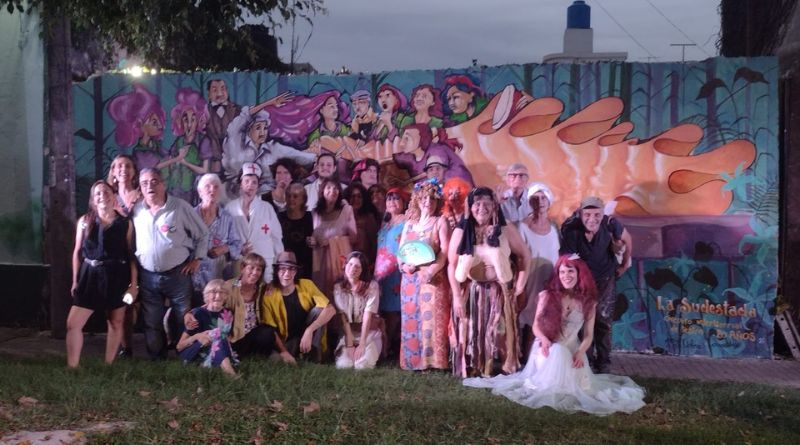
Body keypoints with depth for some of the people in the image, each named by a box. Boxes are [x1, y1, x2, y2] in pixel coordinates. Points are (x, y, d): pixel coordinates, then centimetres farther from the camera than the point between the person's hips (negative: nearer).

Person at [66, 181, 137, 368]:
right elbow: (77, 252, 8)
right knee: (73, 323, -5)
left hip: (117, 277, -1)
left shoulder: (125, 223, 1)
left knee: (116, 323, 8)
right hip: (90, 276, 1)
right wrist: (75, 281, 5)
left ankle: (108, 366, 21)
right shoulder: (85, 221, 4)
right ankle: (72, 368, 3)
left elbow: (131, 254, 1)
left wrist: (134, 283, -3)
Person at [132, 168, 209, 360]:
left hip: (178, 274, -3)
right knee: (152, 323, 11)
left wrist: (197, 259, -2)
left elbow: (202, 234, 1)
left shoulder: (181, 207, -8)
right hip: (147, 277, 3)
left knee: (184, 320, 4)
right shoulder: (135, 210, 1)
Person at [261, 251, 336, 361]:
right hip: (287, 341, -3)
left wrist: (309, 331, -31)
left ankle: (313, 358, -17)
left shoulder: (306, 285, -10)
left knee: (319, 310, -24)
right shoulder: (269, 296, -13)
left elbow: (331, 310, -19)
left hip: (310, 336, 3)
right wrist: (283, 352, -28)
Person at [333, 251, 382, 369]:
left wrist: (362, 344, -22)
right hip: (348, 333, 2)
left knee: (362, 365, -23)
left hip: (370, 332, -2)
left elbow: (368, 315, -16)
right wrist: (350, 344, -17)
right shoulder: (338, 287, -3)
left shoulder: (371, 285, -10)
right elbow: (343, 317, -9)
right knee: (343, 365, -20)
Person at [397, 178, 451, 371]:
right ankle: (414, 360, 9)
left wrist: (432, 270, -20)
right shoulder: (409, 223, 16)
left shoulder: (440, 222, 4)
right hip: (410, 278, 4)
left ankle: (433, 360, -7)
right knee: (411, 319, 3)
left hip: (433, 277, -4)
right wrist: (404, 265, -9)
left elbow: (445, 252, -6)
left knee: (432, 317, -9)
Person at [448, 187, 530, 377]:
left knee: (500, 333, 3)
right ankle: (473, 372, 17)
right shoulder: (461, 232, -3)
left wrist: (520, 284, -6)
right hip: (471, 292, 1)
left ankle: (502, 373, 11)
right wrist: (457, 296, -7)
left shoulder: (506, 230, -5)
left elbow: (524, 255, 1)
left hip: (499, 292, -1)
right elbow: (452, 265, -2)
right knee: (471, 334, 7)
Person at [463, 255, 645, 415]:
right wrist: (544, 339, -21)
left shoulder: (588, 302, 2)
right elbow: (536, 325, 1)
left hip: (572, 350, 2)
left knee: (578, 382, -23)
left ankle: (567, 390, 8)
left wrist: (580, 352, -18)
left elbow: (588, 335, 2)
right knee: (558, 351, -36)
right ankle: (550, 390, -23)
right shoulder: (547, 296, 0)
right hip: (548, 348, -2)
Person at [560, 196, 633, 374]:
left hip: (605, 279, 1)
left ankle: (603, 363, 16)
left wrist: (625, 264, 8)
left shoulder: (610, 224, -25)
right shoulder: (569, 228, -30)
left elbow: (627, 240, -3)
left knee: (603, 320, 5)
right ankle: (586, 360, 22)